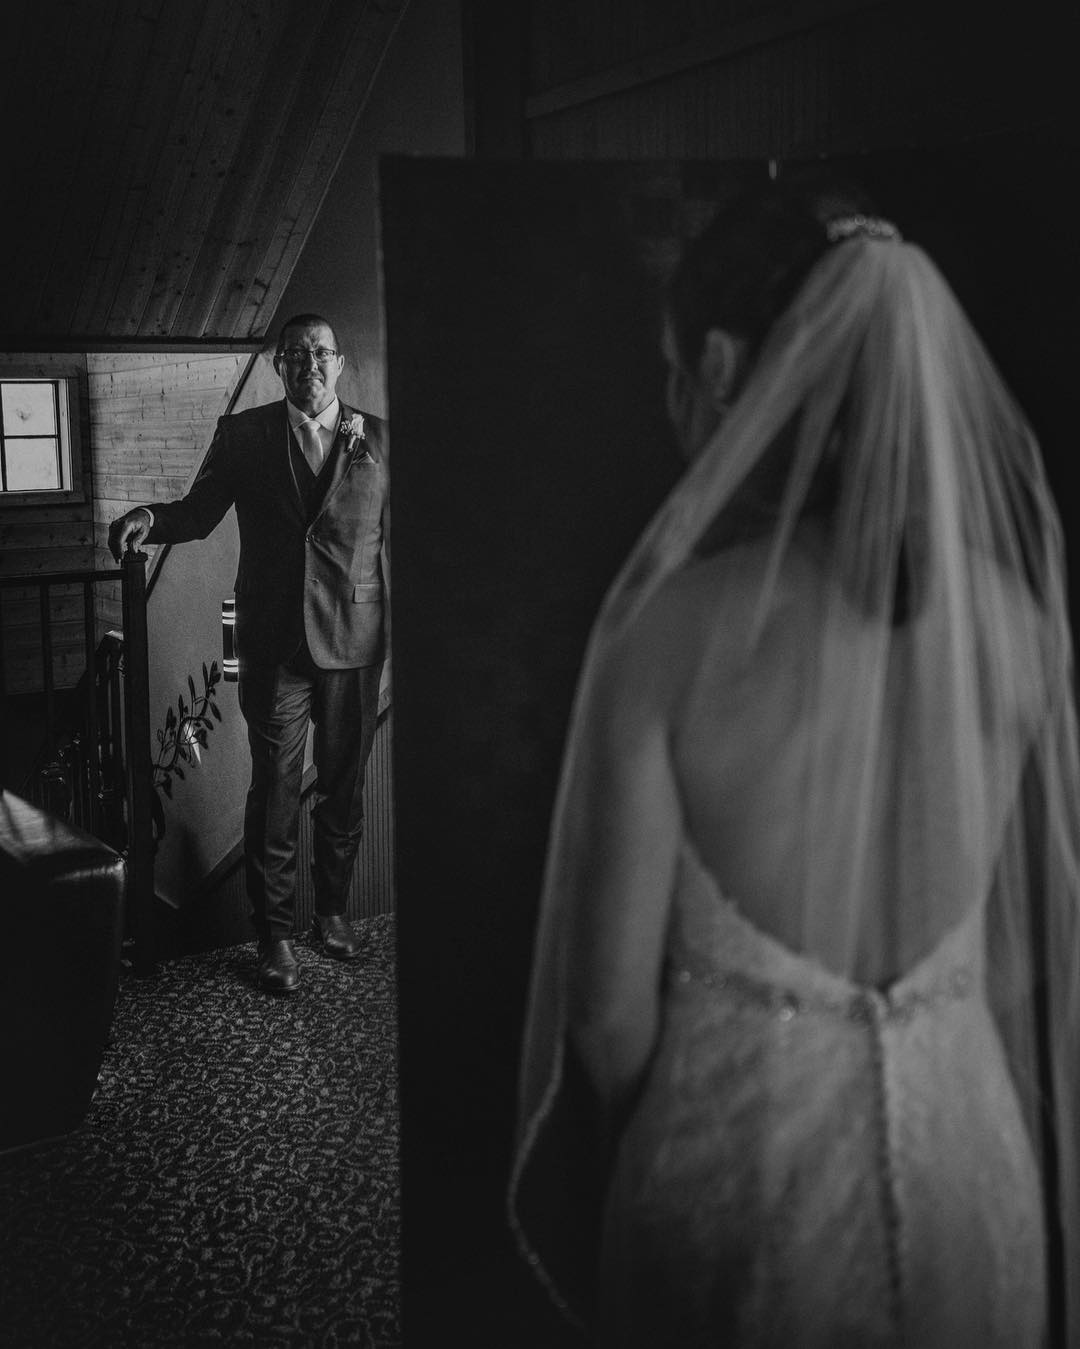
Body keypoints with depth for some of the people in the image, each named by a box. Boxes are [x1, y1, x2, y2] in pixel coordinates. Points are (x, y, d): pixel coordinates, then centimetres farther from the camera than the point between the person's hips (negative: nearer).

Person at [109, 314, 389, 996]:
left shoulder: (379, 439, 6)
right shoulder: (243, 434, 6)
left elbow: (396, 537, 7)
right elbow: (199, 512, 8)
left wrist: (402, 628, 2)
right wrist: (149, 517, -14)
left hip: (355, 640, 1)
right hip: (275, 645, -1)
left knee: (344, 787, 12)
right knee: (275, 791, 3)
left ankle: (333, 911, 29)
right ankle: (276, 934, 15)